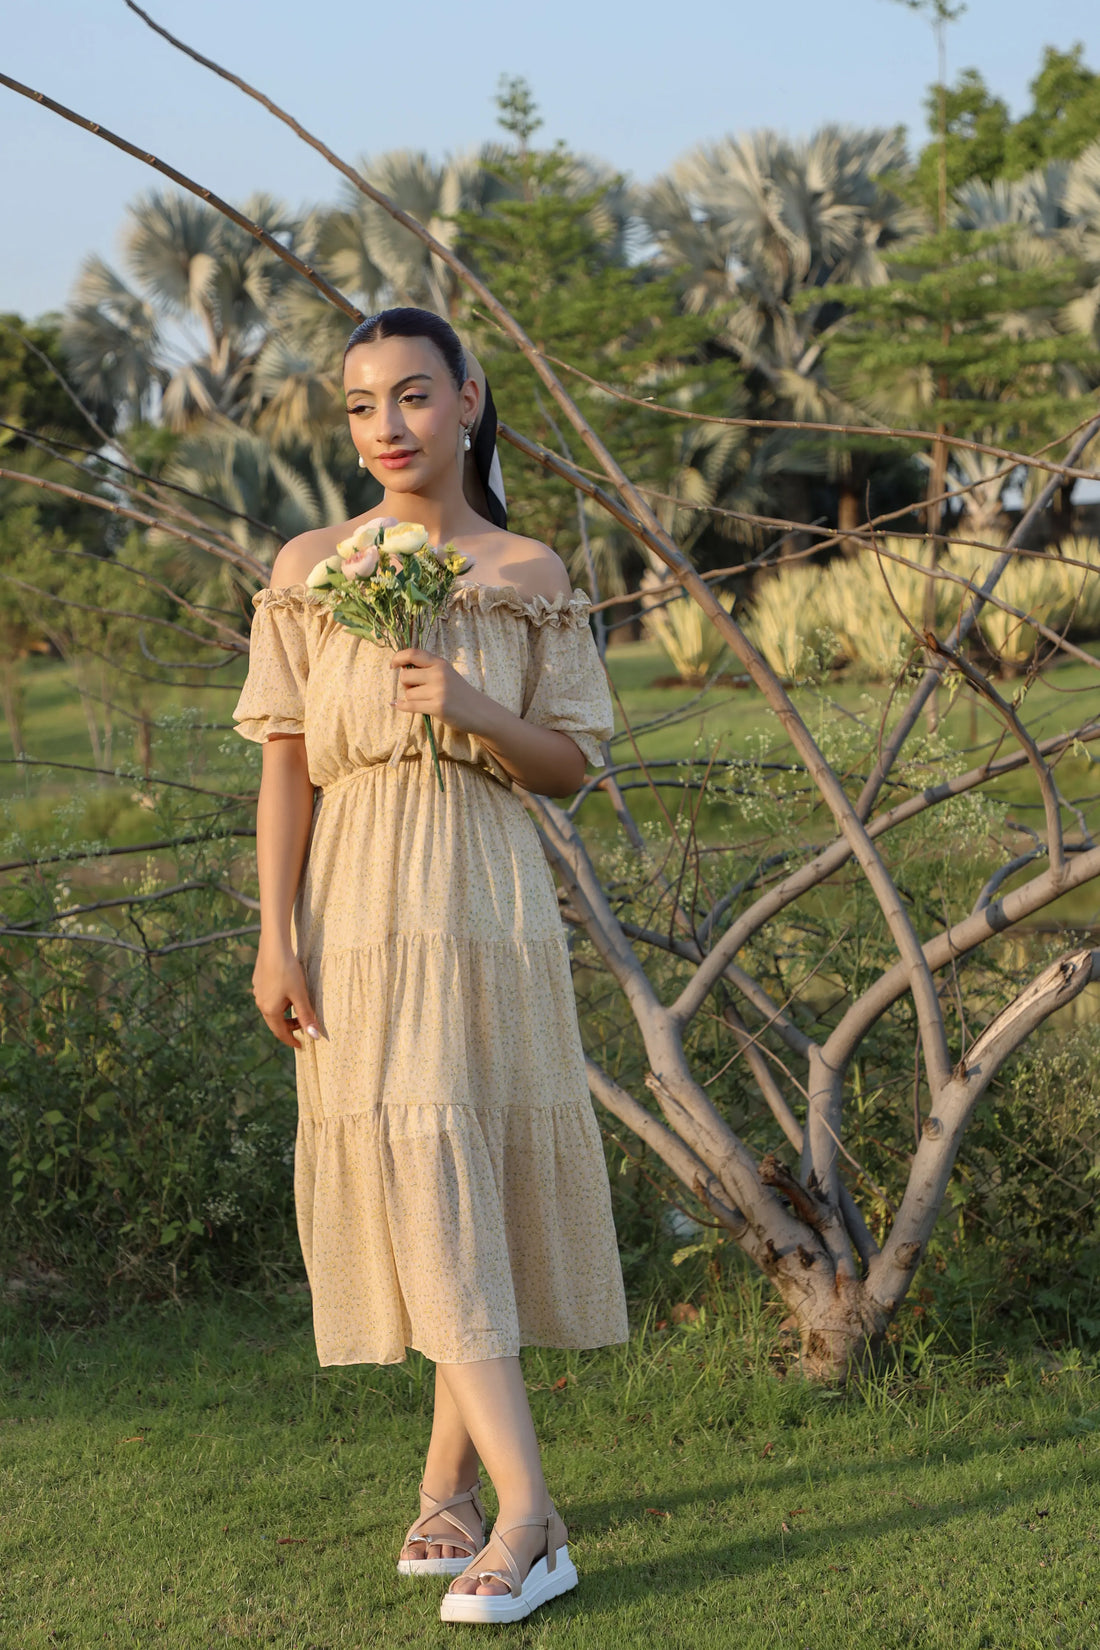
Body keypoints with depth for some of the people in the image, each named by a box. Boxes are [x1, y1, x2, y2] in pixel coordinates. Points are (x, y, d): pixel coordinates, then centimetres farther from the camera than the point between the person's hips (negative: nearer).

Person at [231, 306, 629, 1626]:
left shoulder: (529, 576, 4)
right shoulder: (310, 572, 4)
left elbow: (571, 765, 5)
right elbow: (285, 766, 2)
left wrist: (475, 712, -14)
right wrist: (276, 938, -5)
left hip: (487, 903, 1)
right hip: (359, 909, -1)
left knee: (482, 1181, 4)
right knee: (419, 1186, -7)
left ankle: (451, 1478, 19)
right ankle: (525, 1515, -5)